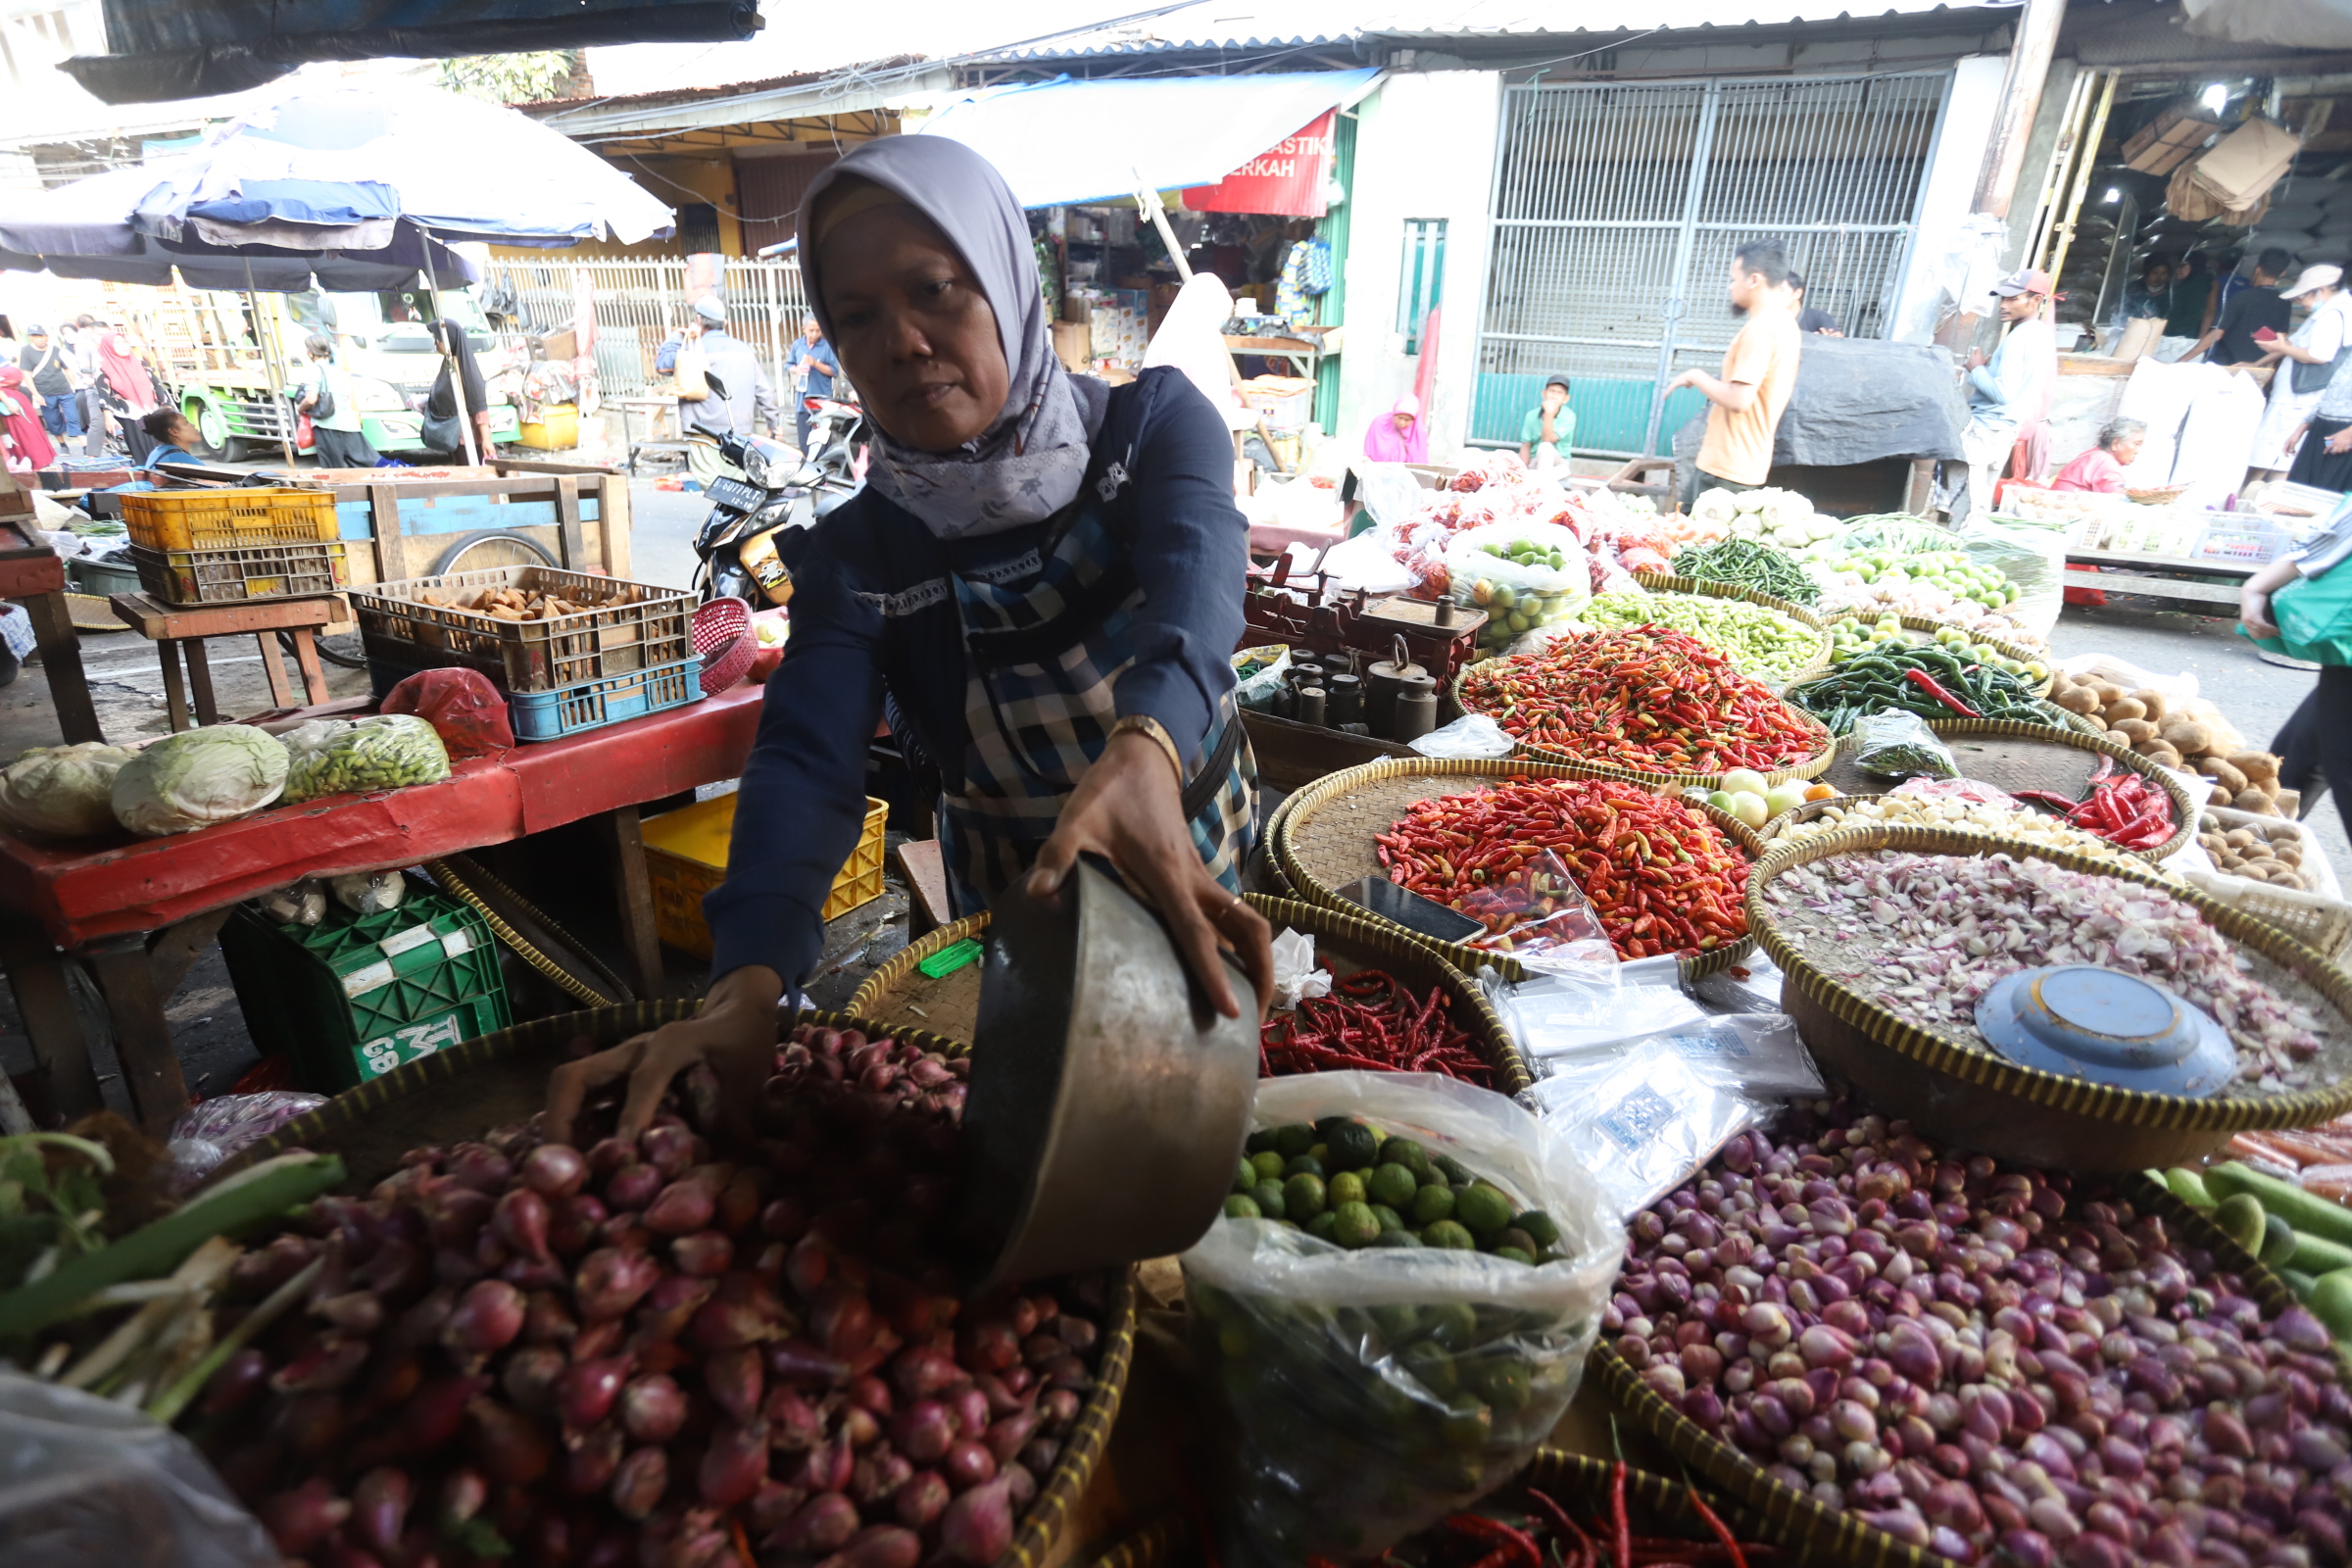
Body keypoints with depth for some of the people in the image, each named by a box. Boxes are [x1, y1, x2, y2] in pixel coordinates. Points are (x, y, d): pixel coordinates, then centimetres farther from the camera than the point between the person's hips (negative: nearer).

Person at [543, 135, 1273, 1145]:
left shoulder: (1155, 420, -14)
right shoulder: (857, 554, -11)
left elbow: (1195, 571, -34)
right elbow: (806, 761, -24)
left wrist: (1144, 748, -57)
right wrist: (747, 979, -43)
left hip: (1202, 878, 0)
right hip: (1008, 913, 0)